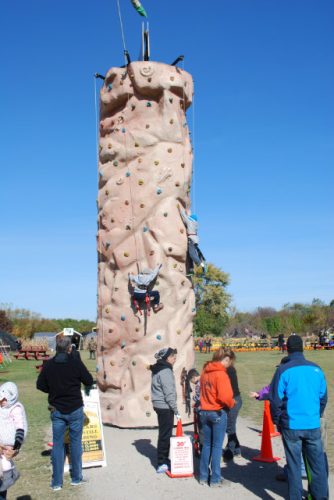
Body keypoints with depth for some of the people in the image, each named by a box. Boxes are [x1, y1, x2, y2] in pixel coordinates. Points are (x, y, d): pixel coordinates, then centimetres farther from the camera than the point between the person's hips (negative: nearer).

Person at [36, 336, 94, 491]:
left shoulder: (49, 364, -5)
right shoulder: (75, 362, -13)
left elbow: (40, 385, -1)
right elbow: (89, 381, -8)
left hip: (57, 410, 2)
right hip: (75, 409, -2)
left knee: (57, 444, 9)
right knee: (76, 442, 11)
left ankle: (57, 482, 12)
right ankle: (76, 478, 19)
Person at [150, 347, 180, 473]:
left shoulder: (158, 369, 12)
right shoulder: (165, 371, -18)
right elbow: (169, 393, -20)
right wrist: (176, 410, -15)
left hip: (160, 405, 9)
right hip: (165, 407, -9)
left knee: (164, 434, 17)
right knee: (165, 435, -2)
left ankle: (164, 460, 26)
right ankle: (162, 464, 5)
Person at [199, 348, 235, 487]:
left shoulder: (205, 371, 7)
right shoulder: (221, 373, -16)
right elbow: (225, 396, -23)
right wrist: (231, 404, -5)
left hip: (204, 411, 7)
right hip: (218, 412, -7)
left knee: (206, 444, 14)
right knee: (217, 446, 2)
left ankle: (204, 476, 21)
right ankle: (215, 479, 8)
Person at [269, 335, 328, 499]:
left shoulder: (283, 370, -8)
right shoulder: (316, 369, 2)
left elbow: (275, 399, -6)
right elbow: (323, 397, 10)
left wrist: (277, 421, 6)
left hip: (291, 425, -2)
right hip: (313, 425, 2)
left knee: (294, 464, 7)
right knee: (317, 462, 13)